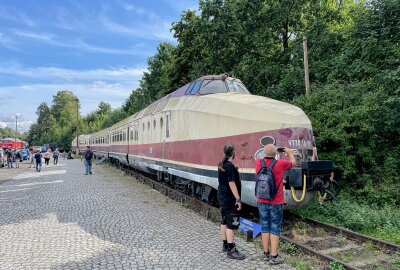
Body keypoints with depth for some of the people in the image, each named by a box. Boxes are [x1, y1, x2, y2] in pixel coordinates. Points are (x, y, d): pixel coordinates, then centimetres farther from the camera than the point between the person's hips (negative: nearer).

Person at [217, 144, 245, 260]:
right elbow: (232, 184, -22)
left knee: (224, 222, 16)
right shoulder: (230, 166, -20)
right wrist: (238, 199, -20)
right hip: (230, 199, -9)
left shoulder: (221, 164, 8)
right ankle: (231, 250, 2)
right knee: (231, 224, -3)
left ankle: (225, 244, 28)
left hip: (222, 197, 9)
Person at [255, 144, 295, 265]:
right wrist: (289, 152, 25)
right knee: (275, 228, 5)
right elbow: (293, 162, 8)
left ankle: (266, 253, 23)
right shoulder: (281, 164, -14)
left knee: (265, 227, 13)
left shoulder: (258, 163, -6)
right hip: (276, 203, -3)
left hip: (262, 201, 4)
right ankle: (274, 256, 11)